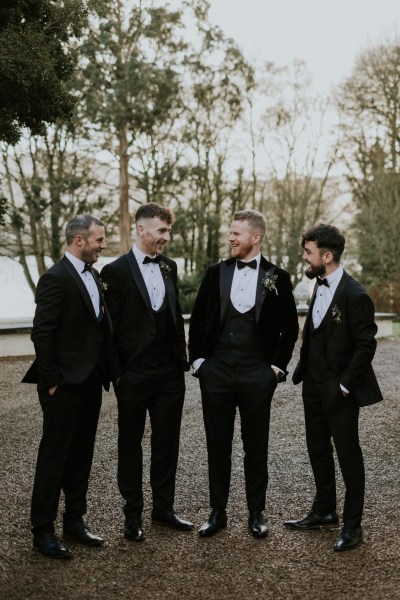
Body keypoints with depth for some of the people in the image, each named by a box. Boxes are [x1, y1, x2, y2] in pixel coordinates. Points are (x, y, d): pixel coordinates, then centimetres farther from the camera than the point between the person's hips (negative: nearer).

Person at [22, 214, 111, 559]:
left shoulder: (92, 276, 11)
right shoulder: (55, 278, -14)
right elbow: (42, 334, -16)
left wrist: (106, 372, 6)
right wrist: (52, 382, -15)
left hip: (90, 382, 8)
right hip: (65, 386, -8)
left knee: (81, 457, 15)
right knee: (54, 457, 3)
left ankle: (75, 521, 28)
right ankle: (43, 530, 16)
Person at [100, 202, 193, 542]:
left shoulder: (169, 267, 8)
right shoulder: (117, 270, -8)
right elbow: (110, 326, -8)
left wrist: (182, 360, 9)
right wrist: (115, 372, -10)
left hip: (170, 373, 5)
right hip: (133, 374, -5)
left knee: (167, 443, 12)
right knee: (131, 445, 9)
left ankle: (163, 509, 26)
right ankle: (133, 514, 22)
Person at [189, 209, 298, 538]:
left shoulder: (277, 277, 0)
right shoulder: (216, 273, 4)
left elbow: (289, 327, 5)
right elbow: (198, 320, 9)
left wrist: (278, 366, -1)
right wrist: (197, 359, 3)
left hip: (257, 375, -2)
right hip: (216, 372, 2)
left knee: (256, 448, 9)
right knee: (218, 446, 9)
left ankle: (256, 513, 23)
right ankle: (218, 512, 22)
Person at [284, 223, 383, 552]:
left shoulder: (354, 295, -19)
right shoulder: (320, 286, 6)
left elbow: (366, 345, -17)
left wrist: (345, 386, -16)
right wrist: (304, 371, 9)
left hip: (340, 391, -8)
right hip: (314, 386, 8)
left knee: (348, 455, 4)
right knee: (318, 449, 18)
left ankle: (353, 525, 17)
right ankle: (325, 512, 34)